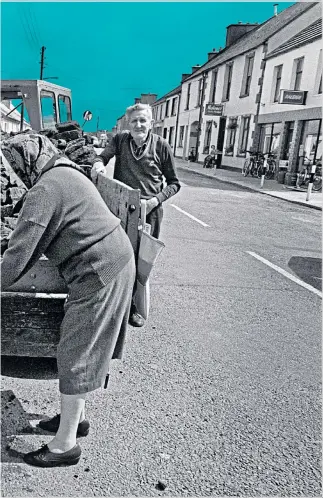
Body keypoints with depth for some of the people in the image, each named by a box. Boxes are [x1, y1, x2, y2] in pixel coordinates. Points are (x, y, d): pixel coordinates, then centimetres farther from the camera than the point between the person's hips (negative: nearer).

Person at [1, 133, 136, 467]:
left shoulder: (44, 189, -15)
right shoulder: (67, 173, 17)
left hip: (99, 273, -10)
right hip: (115, 259, 10)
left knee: (75, 355, 2)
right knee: (84, 346, 20)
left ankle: (65, 444, 19)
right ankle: (76, 416, 38)